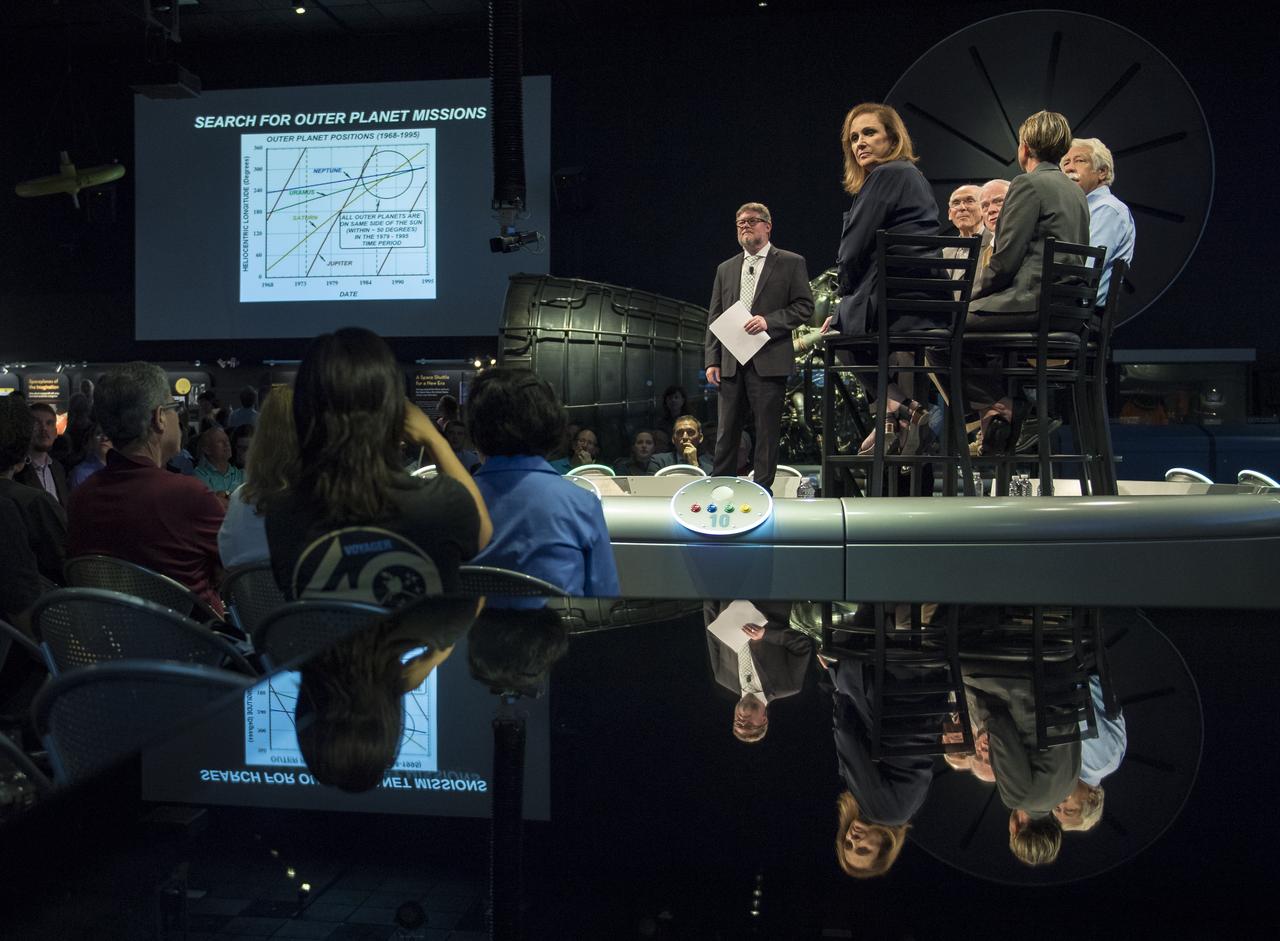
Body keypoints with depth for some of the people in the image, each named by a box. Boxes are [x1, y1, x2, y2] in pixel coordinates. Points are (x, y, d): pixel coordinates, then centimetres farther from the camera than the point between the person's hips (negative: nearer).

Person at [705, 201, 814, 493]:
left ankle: (762, 489, 8)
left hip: (769, 361, -4)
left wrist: (769, 321, -15)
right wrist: (712, 361, 4)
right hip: (731, 363, 4)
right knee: (726, 431, 6)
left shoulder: (791, 263, 6)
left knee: (767, 431, 0)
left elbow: (805, 306, -1)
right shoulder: (725, 269, 17)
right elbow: (714, 318, 14)